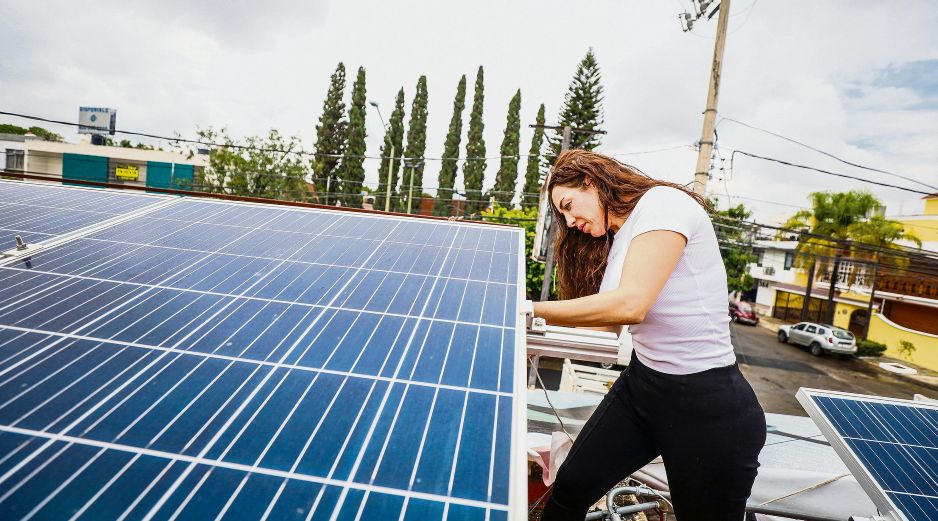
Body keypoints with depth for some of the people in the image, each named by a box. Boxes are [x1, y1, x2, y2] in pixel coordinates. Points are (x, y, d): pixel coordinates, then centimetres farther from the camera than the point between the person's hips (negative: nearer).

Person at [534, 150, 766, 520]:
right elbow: (611, 321, 7)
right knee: (570, 488, 11)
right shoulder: (616, 240, 10)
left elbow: (630, 305, -29)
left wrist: (533, 309, -21)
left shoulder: (662, 202, -16)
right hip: (641, 383, 8)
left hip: (708, 407, -8)